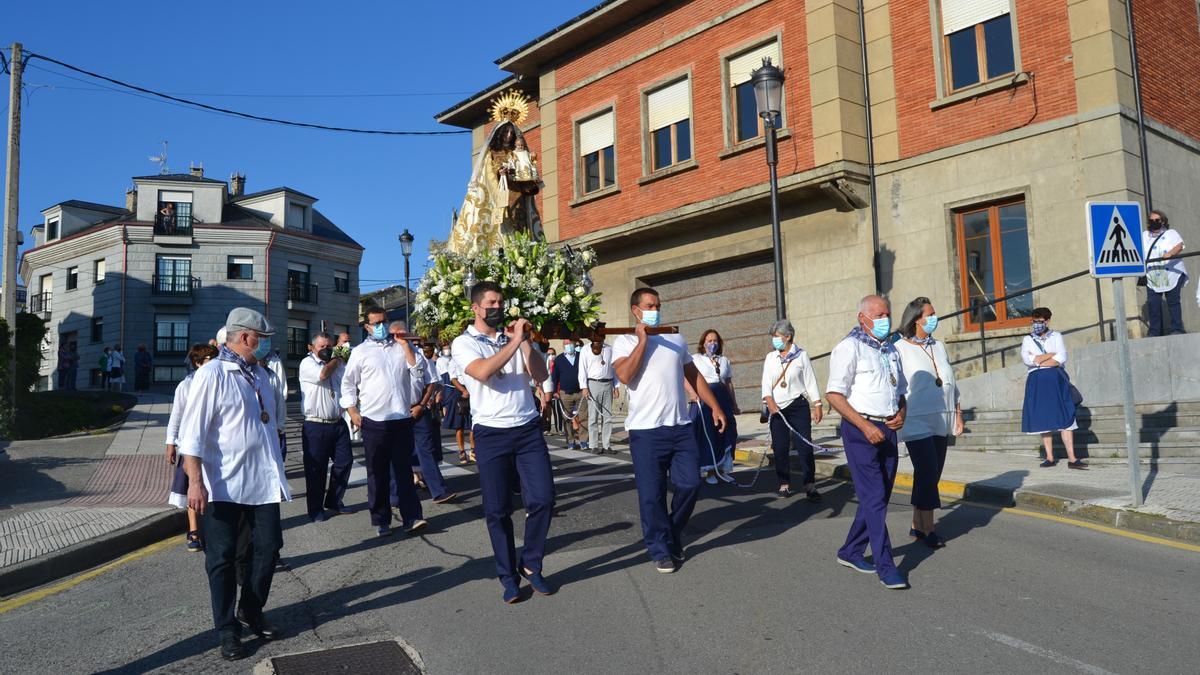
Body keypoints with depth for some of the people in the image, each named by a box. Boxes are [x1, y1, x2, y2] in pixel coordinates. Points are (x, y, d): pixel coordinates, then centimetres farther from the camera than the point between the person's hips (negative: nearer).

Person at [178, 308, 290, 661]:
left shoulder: (259, 373, 13)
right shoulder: (211, 374, -11)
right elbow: (193, 432, -15)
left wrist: (277, 469, 23)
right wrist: (195, 482, -20)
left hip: (264, 481, 7)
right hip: (224, 485, -7)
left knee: (268, 547, 10)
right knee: (222, 557, 5)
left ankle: (250, 612, 30)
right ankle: (227, 629, 18)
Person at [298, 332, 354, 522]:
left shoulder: (339, 364, 14)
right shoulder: (307, 363, -3)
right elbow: (322, 374, -20)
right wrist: (335, 360, -4)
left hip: (338, 423, 6)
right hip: (316, 426, -5)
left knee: (344, 462, 8)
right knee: (316, 468, 2)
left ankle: (334, 502, 25)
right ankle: (316, 510, 14)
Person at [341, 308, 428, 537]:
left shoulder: (402, 346, 11)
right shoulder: (360, 351, 4)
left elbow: (418, 371, -1)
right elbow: (348, 383, 7)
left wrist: (405, 345, -6)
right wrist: (353, 411, -2)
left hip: (402, 419, 1)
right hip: (374, 421, -1)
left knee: (404, 470, 4)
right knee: (377, 473, 7)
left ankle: (411, 517, 4)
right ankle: (381, 520, 16)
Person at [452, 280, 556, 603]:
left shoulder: (515, 338, 13)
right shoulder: (463, 343, 0)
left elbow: (540, 375, 2)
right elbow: (482, 372, -21)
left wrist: (526, 341, -9)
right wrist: (515, 341, -17)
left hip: (528, 429, 3)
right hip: (491, 434, -3)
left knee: (543, 498, -4)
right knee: (497, 511, 2)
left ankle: (530, 565, 16)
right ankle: (509, 577, 16)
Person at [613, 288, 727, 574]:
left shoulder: (676, 339, 15)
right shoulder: (625, 341, 1)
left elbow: (694, 376, 18)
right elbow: (624, 375, -17)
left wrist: (715, 407, 13)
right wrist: (642, 340, -12)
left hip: (681, 427, 4)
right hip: (646, 430, -4)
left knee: (689, 484, 3)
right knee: (652, 494, 1)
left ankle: (674, 534, 29)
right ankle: (661, 550, 17)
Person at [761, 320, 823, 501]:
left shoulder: (801, 355, 1)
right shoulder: (770, 357, 9)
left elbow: (811, 381, 2)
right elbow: (766, 382, 2)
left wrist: (817, 405, -3)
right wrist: (769, 400, -15)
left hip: (798, 406, -3)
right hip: (777, 408, 3)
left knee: (804, 446, -7)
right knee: (780, 448, 4)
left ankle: (810, 485, -2)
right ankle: (784, 484, 15)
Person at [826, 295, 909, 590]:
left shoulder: (890, 350, 17)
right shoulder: (849, 347, -7)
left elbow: (900, 391, 26)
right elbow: (834, 394, -14)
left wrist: (901, 413, 4)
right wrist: (865, 426, -19)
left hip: (887, 430, 8)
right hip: (861, 430, -8)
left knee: (879, 497, 11)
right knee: (874, 498, -8)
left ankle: (850, 552, 25)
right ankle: (885, 566, -3)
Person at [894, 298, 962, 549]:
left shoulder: (939, 347, 14)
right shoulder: (900, 349, -7)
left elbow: (951, 384, 19)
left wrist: (958, 415, 16)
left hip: (940, 422, 7)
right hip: (917, 422, -7)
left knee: (931, 475, 9)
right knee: (927, 474, -8)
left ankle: (917, 526, 20)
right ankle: (928, 529, 3)